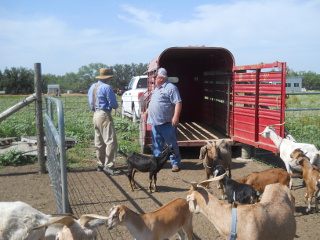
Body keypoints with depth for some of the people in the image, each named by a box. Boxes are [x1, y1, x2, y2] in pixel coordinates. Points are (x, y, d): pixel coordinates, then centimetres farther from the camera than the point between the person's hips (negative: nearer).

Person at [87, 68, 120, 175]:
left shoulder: (92, 87, 14)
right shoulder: (106, 87, -13)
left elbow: (91, 102, 20)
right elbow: (114, 104, -12)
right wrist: (116, 106, 7)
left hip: (95, 115, 9)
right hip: (104, 115, -9)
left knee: (99, 142, 15)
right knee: (110, 141, -7)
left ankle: (100, 164, 23)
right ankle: (108, 166, -10)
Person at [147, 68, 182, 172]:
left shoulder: (171, 88, -11)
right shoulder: (157, 89, 19)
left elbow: (178, 103, -18)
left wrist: (176, 117, -25)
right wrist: (149, 109, 25)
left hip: (167, 123, -9)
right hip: (155, 123, 9)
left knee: (172, 144, -1)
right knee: (156, 145, 13)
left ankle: (175, 163, 8)